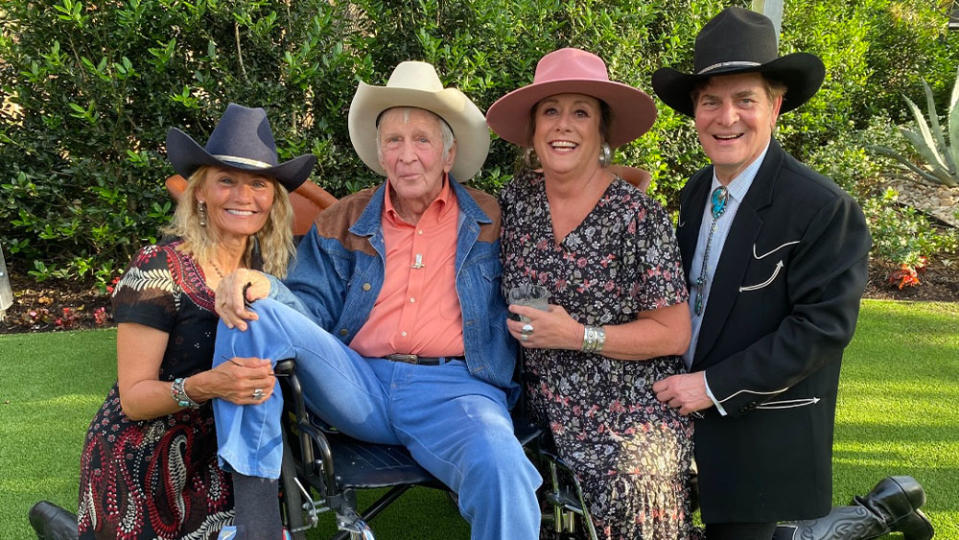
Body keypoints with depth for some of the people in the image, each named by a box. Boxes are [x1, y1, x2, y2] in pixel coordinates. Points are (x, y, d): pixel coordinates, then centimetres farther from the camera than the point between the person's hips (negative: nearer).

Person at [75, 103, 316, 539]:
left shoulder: (270, 266, 0)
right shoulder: (159, 269, -17)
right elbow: (133, 398, -17)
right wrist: (205, 386, -33)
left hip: (217, 462, 5)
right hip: (143, 468, -5)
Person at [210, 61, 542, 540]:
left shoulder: (492, 221, 11)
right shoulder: (344, 222, 15)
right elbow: (314, 306, 10)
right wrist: (264, 288, -11)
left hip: (453, 388, -2)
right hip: (359, 384, 3)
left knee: (500, 472, -35)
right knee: (253, 312, -15)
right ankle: (251, 500, -16)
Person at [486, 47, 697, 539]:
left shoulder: (637, 215, -14)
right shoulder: (516, 198, 0)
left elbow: (673, 334, -12)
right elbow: (498, 291, 17)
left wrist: (578, 336, -20)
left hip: (631, 426, -4)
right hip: (550, 420, 4)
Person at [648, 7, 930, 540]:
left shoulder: (824, 208, -17)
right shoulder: (697, 191, 3)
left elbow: (823, 326, -20)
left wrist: (715, 386, -20)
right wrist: (677, 382, 0)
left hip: (764, 443, -6)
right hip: (690, 418, 7)